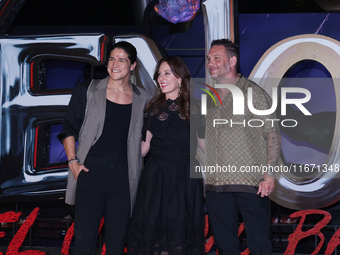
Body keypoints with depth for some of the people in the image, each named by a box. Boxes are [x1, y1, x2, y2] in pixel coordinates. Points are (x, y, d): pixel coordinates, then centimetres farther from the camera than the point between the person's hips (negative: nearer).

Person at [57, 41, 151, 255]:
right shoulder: (87, 92, 4)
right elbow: (69, 129, 6)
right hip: (90, 173, -1)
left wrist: (139, 166, 9)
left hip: (123, 178, 2)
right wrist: (73, 161, -3)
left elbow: (147, 138, 18)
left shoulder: (143, 99, 8)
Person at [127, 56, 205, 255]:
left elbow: (205, 146, 4)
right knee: (154, 227, 3)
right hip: (157, 176, 2)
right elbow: (145, 145, 8)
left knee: (182, 230, 4)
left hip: (186, 178, -2)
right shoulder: (154, 108, 7)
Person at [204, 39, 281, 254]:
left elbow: (273, 135, -5)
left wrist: (269, 174, -14)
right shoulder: (208, 98, 14)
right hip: (216, 186, 5)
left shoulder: (253, 93, -1)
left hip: (251, 185, -5)